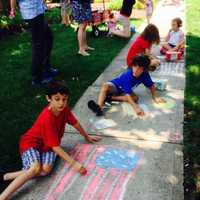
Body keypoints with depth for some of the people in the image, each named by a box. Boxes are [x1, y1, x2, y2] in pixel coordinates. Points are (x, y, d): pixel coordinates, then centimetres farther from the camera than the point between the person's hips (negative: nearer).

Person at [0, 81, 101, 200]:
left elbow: (75, 123, 8)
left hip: (48, 145, 6)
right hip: (31, 142, -6)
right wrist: (73, 163, -28)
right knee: (36, 168, -33)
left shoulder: (64, 109, -12)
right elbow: (55, 146, -29)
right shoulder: (47, 119, -31)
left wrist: (87, 137, 19)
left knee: (46, 170, -23)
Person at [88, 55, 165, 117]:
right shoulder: (128, 75, -36)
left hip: (124, 90, 5)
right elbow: (127, 94, -40)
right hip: (115, 85, -4)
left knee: (135, 98, -27)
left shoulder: (145, 75, -22)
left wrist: (155, 97, -10)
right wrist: (136, 107, -49)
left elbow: (151, 85, -2)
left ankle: (110, 98, -27)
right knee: (105, 86, -37)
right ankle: (99, 108, -56)